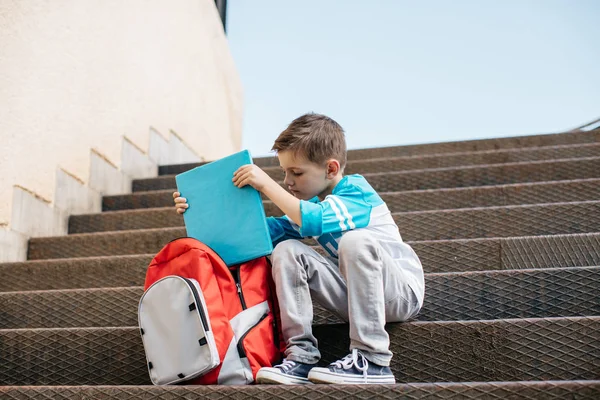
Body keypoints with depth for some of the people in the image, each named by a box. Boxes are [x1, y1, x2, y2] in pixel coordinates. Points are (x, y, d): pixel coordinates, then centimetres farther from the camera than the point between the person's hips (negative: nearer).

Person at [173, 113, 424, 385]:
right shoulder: (311, 204, 9)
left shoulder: (356, 192, -15)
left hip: (401, 291, -7)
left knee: (356, 241, -37)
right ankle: (301, 354, -18)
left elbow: (315, 221, -34)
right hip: (356, 296, 7)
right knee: (286, 251, -11)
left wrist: (266, 184, -31)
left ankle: (372, 361, -32)